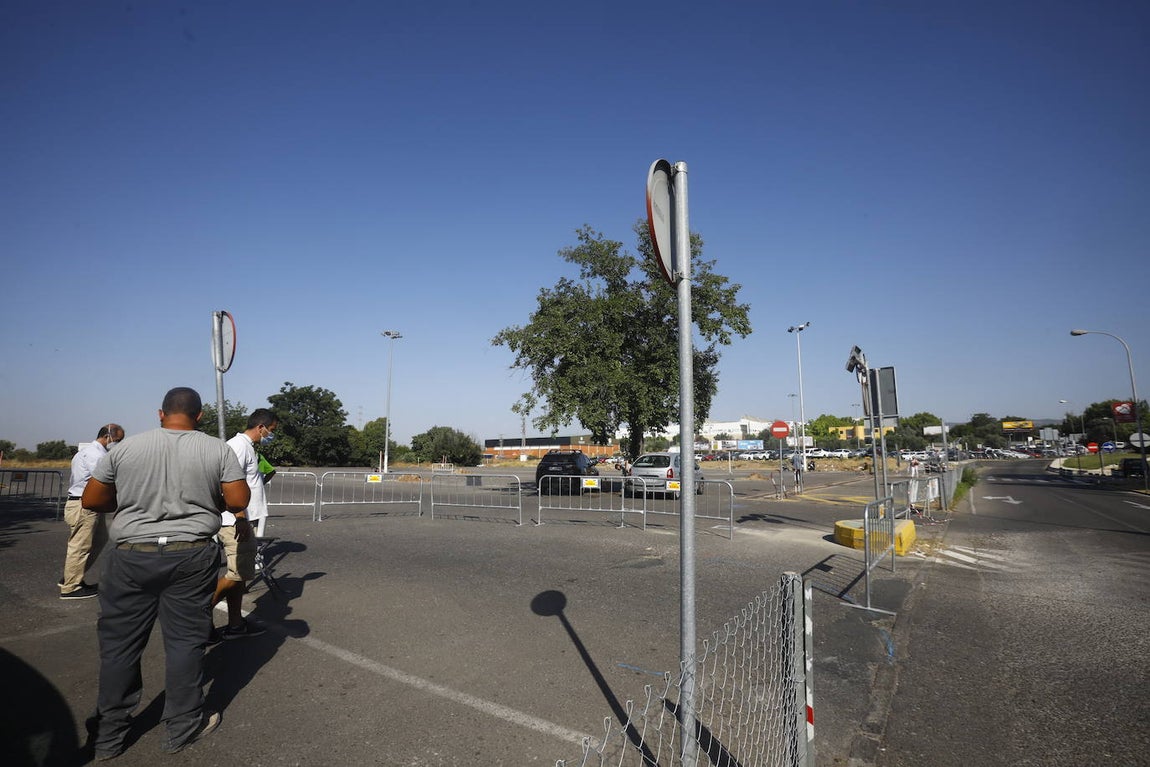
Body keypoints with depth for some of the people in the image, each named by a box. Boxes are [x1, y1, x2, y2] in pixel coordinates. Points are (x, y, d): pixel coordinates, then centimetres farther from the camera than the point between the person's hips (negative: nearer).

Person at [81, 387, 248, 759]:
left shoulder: (125, 447, -1)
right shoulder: (218, 449, -6)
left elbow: (91, 500, 4)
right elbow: (239, 501, -6)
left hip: (131, 555, 2)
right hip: (191, 555, -1)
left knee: (120, 643, 14)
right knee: (185, 640, 9)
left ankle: (109, 735, 26)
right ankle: (182, 727, 22)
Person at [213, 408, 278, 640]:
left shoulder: (248, 447, 18)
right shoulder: (239, 445, -13)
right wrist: (240, 518, -25)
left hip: (244, 521, 11)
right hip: (236, 522, -11)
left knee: (240, 574, 13)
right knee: (237, 574, -7)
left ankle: (235, 625, 21)